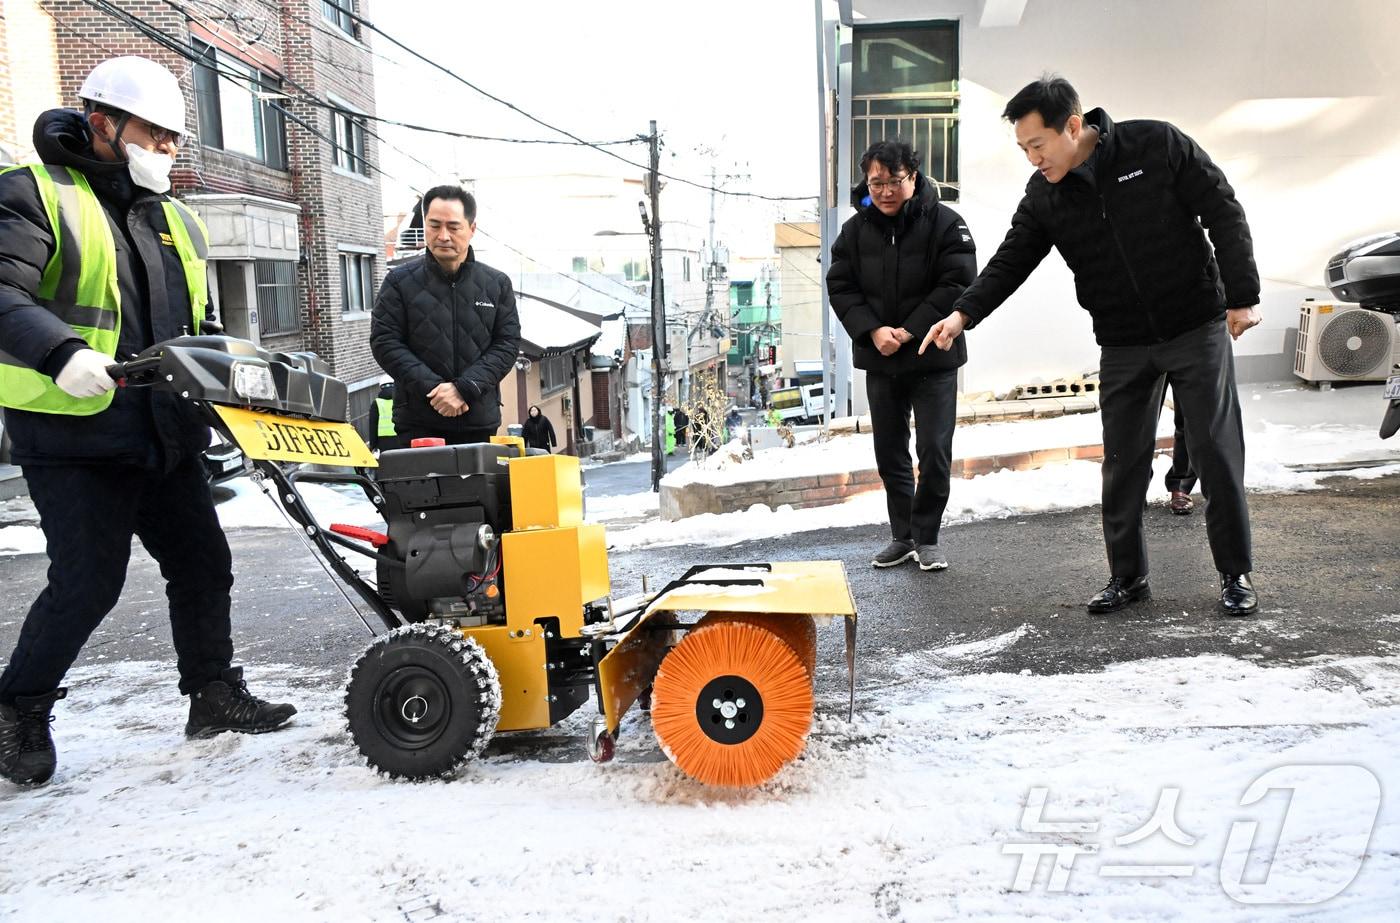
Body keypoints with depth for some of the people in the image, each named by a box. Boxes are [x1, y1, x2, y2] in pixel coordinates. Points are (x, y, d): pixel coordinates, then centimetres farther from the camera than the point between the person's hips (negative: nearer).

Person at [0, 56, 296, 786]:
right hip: (71, 434, -7)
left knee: (202, 564, 9)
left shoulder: (176, 221, 18)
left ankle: (215, 694, 24)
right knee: (88, 581, -5)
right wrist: (61, 353, -32)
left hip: (164, 437, 7)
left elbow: (196, 328, 24)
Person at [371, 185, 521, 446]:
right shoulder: (399, 282, 5)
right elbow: (384, 342, -1)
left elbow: (508, 344, 3)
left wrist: (464, 388, -12)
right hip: (418, 424, -1)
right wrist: (432, 387, -13)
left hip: (480, 423, 2)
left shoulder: (497, 284, 9)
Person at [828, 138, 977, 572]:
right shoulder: (855, 230, 4)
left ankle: (926, 537, 12)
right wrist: (873, 331, -14)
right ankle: (902, 536, 23)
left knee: (934, 451, -3)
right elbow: (840, 287, 1)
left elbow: (957, 285, -13)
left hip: (933, 359, -4)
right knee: (889, 452, 11)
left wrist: (910, 332, -18)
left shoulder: (945, 223, -7)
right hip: (879, 359, 4)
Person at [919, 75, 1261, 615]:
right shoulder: (1043, 196, -2)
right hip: (1122, 347, 3)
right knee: (1122, 465, 6)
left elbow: (1224, 213, -8)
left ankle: (1236, 574, 18)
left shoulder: (1158, 145, -12)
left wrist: (1243, 296, -12)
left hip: (1198, 328, -3)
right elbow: (1010, 261, -1)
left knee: (1217, 453, 3)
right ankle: (1127, 576, 19)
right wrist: (964, 314, -16)